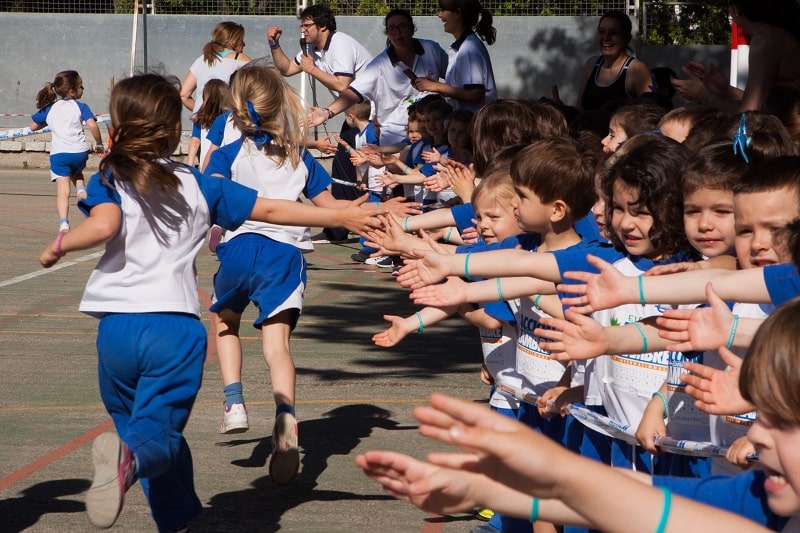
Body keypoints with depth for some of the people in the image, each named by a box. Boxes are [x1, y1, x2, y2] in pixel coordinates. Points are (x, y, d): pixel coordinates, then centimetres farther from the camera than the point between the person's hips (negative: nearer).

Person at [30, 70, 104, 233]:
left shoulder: (49, 109, 13)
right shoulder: (80, 107, 4)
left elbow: (33, 126, 23)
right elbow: (92, 125, -10)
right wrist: (99, 144, 3)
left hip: (59, 153, 0)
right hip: (79, 152, 0)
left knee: (63, 190, -6)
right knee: (77, 174, 33)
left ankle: (63, 223, -22)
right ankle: (81, 190, 2)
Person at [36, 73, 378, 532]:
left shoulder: (110, 181, 4)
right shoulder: (198, 186, 10)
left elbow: (103, 225, -17)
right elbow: (269, 209, 13)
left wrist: (58, 246, 2)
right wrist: (341, 216, 22)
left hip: (118, 325, 0)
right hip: (177, 324, 0)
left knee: (133, 420, 18)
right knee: (159, 432, -2)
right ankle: (130, 458, -37)